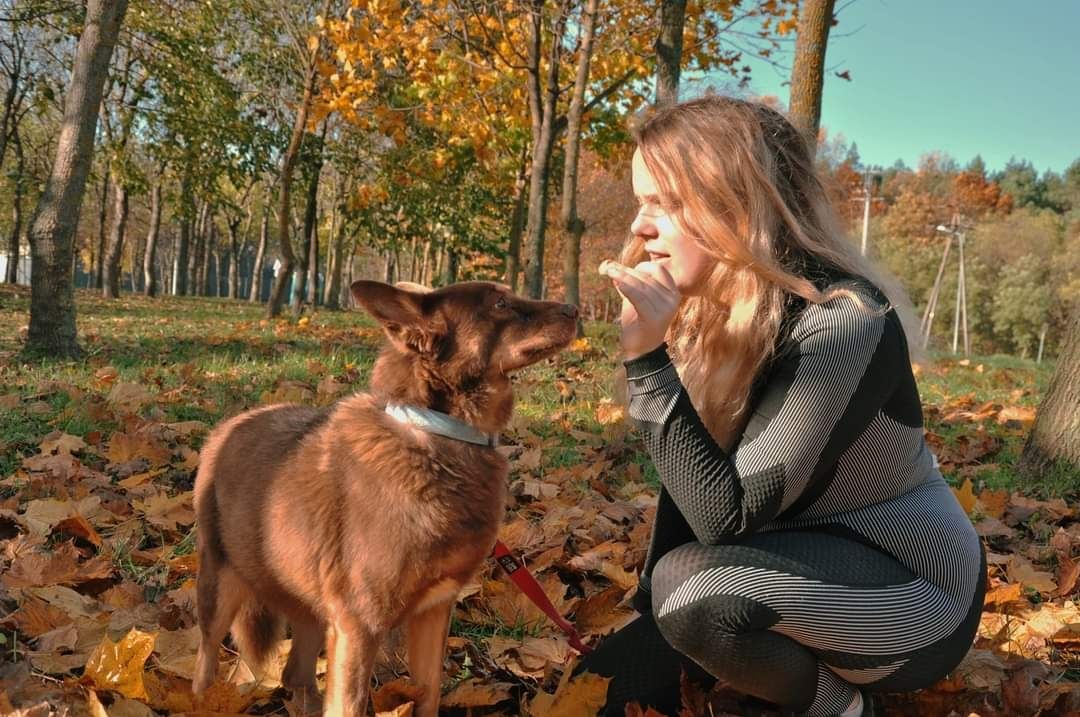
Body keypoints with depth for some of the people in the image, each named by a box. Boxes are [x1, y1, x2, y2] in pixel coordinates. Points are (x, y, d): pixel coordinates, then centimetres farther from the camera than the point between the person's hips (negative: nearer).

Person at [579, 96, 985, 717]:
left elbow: (727, 516, -30)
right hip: (801, 556, 7)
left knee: (692, 588, -31)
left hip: (912, 585, -7)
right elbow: (693, 478, 0)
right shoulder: (712, 310, -5)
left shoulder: (842, 321, -29)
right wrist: (651, 622, -1)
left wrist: (647, 359, -33)